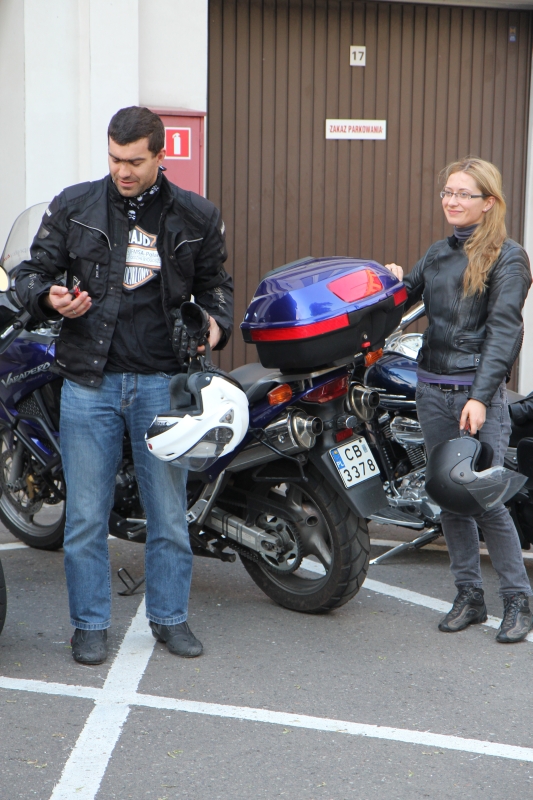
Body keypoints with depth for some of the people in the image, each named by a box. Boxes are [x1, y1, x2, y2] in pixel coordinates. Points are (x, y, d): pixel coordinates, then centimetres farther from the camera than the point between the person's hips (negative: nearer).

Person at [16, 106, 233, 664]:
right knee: (86, 514, 3)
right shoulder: (73, 207, 3)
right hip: (89, 381, 0)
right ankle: (90, 623, 16)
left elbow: (215, 281, 19)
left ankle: (169, 617, 22)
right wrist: (50, 297, -13)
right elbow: (32, 271, 9)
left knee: (169, 510, 7)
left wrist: (216, 321, -1)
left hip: (163, 382, 1)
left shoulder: (196, 217, 7)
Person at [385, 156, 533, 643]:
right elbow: (408, 297, 24)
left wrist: (480, 397, -21)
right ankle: (469, 596, 20)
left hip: (478, 390, -6)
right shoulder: (438, 253, 14)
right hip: (432, 389, 6)